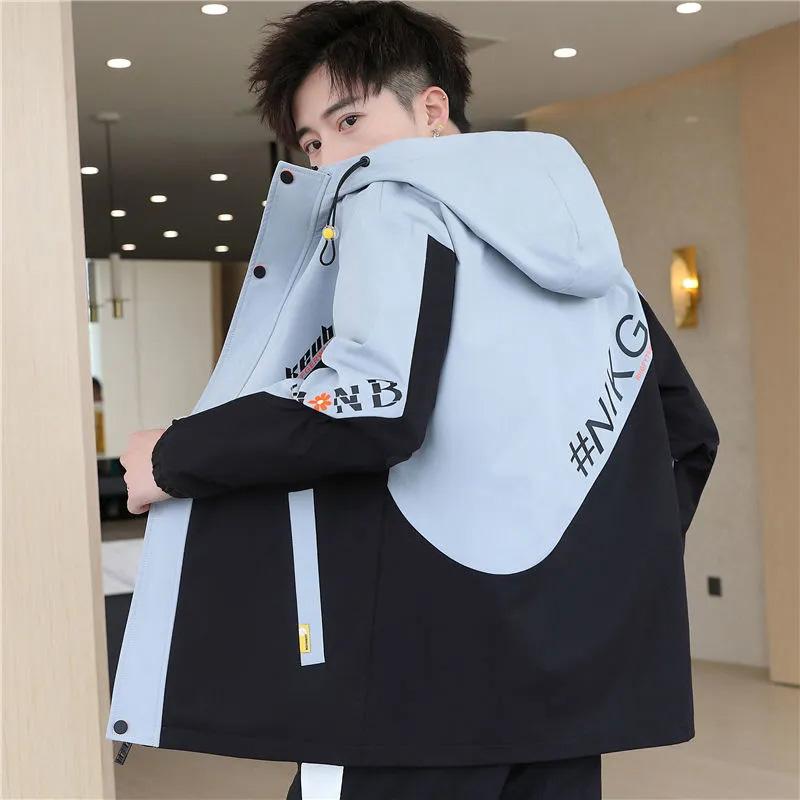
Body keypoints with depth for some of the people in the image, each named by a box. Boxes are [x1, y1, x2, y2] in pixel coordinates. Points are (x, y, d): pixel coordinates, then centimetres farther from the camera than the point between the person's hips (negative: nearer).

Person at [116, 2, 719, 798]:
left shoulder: (394, 194, -3)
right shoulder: (584, 230, 19)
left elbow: (369, 406, -20)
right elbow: (688, 433, 20)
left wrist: (171, 459, -7)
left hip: (427, 663, -7)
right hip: (580, 658, 8)